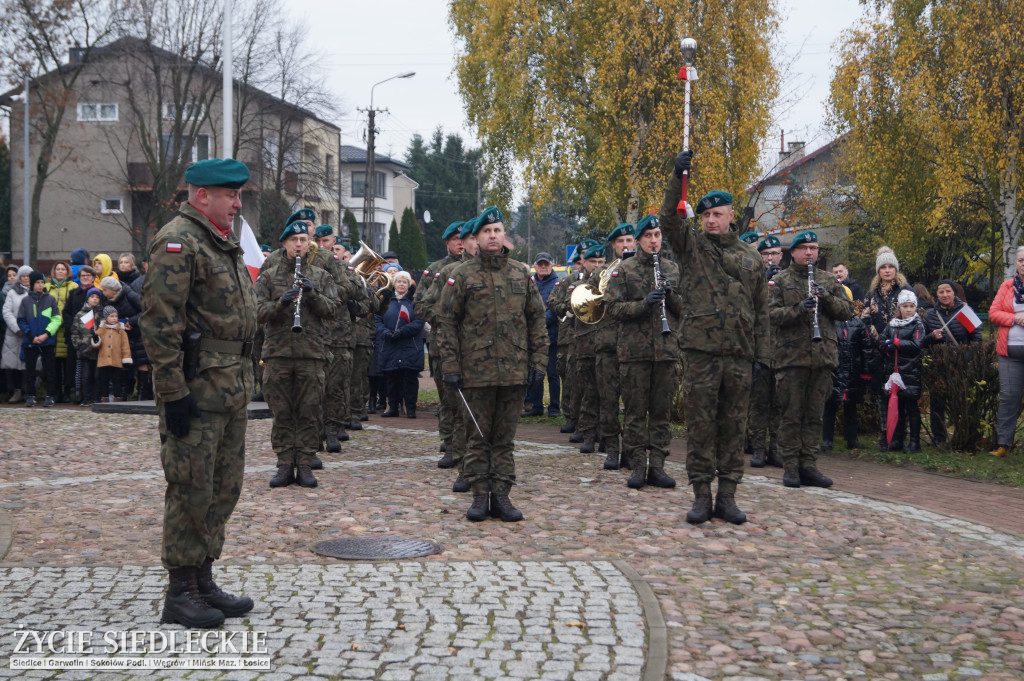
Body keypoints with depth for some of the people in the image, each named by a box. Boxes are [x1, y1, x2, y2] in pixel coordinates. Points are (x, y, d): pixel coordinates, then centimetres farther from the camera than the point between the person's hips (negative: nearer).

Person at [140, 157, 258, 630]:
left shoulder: (224, 243, 18)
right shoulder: (178, 241, -12)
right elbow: (159, 323, -19)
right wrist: (173, 393, -21)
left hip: (232, 386, 10)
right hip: (197, 387, -9)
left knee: (223, 489, 13)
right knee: (191, 489, -2)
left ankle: (203, 581, 24)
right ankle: (180, 593, 8)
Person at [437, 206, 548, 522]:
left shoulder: (521, 274, 10)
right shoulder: (462, 276, 2)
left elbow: (536, 319, 11)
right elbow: (448, 322, 1)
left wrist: (538, 361, 3)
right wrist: (450, 367, -6)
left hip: (514, 370, 2)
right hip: (477, 371, -2)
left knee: (505, 436, 7)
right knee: (479, 436, 4)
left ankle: (501, 496, 13)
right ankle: (480, 496, 11)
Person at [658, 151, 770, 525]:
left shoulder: (751, 257, 13)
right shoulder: (691, 246, 7)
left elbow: (761, 309, 13)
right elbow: (668, 217, -11)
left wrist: (761, 354, 6)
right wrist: (677, 177, -21)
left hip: (739, 354, 2)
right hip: (701, 351, -2)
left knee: (734, 425, 6)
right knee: (700, 424, 0)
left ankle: (727, 495, 14)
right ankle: (702, 495, 8)